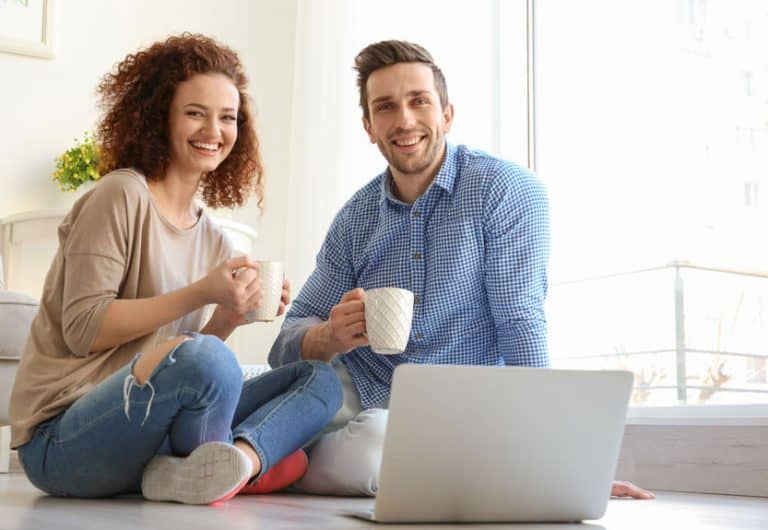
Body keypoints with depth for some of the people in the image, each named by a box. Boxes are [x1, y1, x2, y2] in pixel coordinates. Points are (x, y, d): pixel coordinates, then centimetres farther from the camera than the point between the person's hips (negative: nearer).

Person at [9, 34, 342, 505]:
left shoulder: (213, 240, 13)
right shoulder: (122, 196, -8)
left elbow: (192, 368, 12)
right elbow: (83, 330, -13)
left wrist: (230, 316, -7)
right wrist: (200, 294, -19)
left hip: (145, 427, 8)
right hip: (62, 437, -7)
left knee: (321, 378, -3)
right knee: (206, 360, -36)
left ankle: (243, 457, -30)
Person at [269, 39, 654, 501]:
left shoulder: (506, 190, -9)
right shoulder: (356, 217, 5)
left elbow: (520, 325, -16)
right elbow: (292, 338, 2)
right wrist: (332, 336, -23)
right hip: (357, 400, 4)